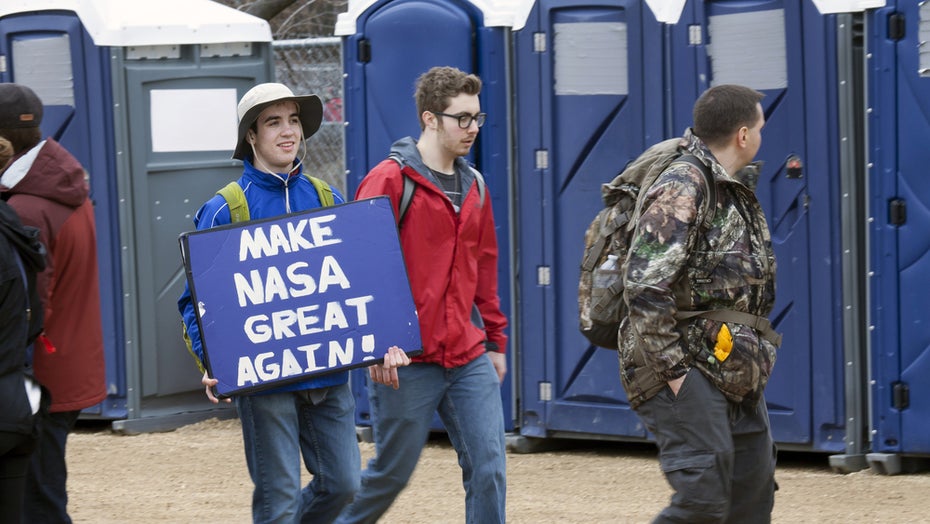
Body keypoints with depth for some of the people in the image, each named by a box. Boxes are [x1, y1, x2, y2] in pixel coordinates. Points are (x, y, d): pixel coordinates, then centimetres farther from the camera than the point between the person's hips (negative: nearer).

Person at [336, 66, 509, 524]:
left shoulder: (473, 186, 14)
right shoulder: (389, 180, -8)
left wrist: (496, 340, 21)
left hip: (469, 358, 6)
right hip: (407, 361, -6)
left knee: (489, 470, -2)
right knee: (391, 473, 5)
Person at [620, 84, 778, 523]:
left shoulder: (735, 191, 17)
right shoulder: (683, 188, -14)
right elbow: (645, 286, -22)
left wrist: (756, 357, 19)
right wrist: (670, 368, -21)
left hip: (735, 373, 10)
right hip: (688, 371, -10)